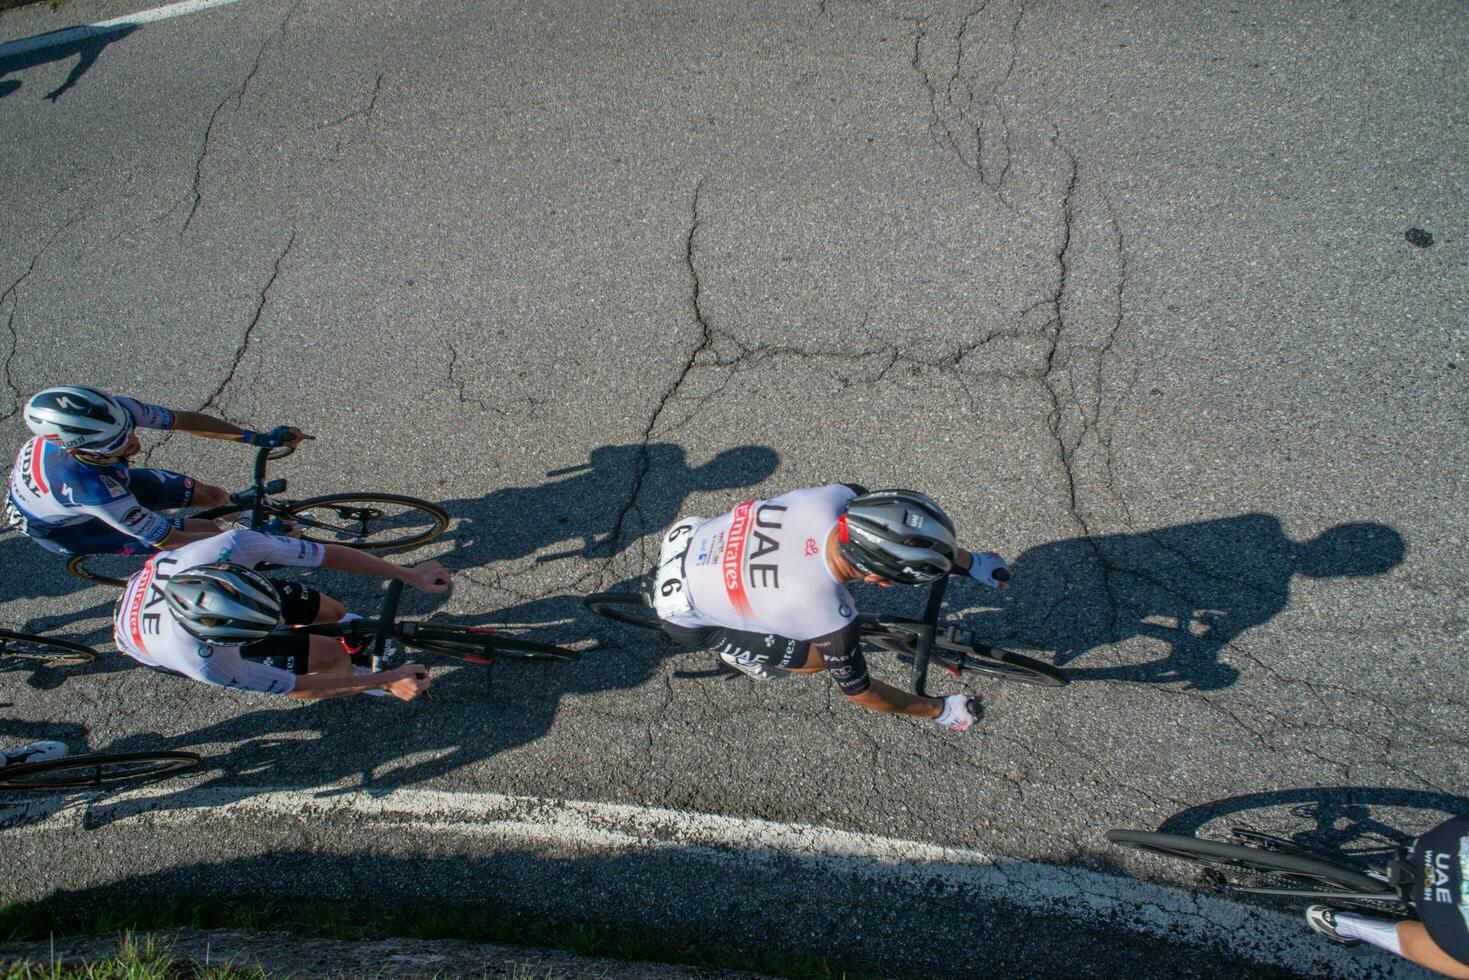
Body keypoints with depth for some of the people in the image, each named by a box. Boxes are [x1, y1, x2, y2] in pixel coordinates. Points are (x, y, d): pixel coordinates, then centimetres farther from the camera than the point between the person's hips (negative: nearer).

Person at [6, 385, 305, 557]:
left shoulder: (113, 409, -33)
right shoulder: (93, 489, -47)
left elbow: (188, 420, -17)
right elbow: (173, 541, -39)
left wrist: (256, 437, -24)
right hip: (59, 527, -5)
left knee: (213, 496, 3)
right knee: (205, 532, -17)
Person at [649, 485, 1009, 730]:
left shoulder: (837, 497, -24)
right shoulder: (829, 619, -34)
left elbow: (912, 529, -2)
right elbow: (860, 691, -14)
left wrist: (972, 563, 5)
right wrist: (939, 710, -2)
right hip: (685, 614, -5)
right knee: (820, 658, -6)